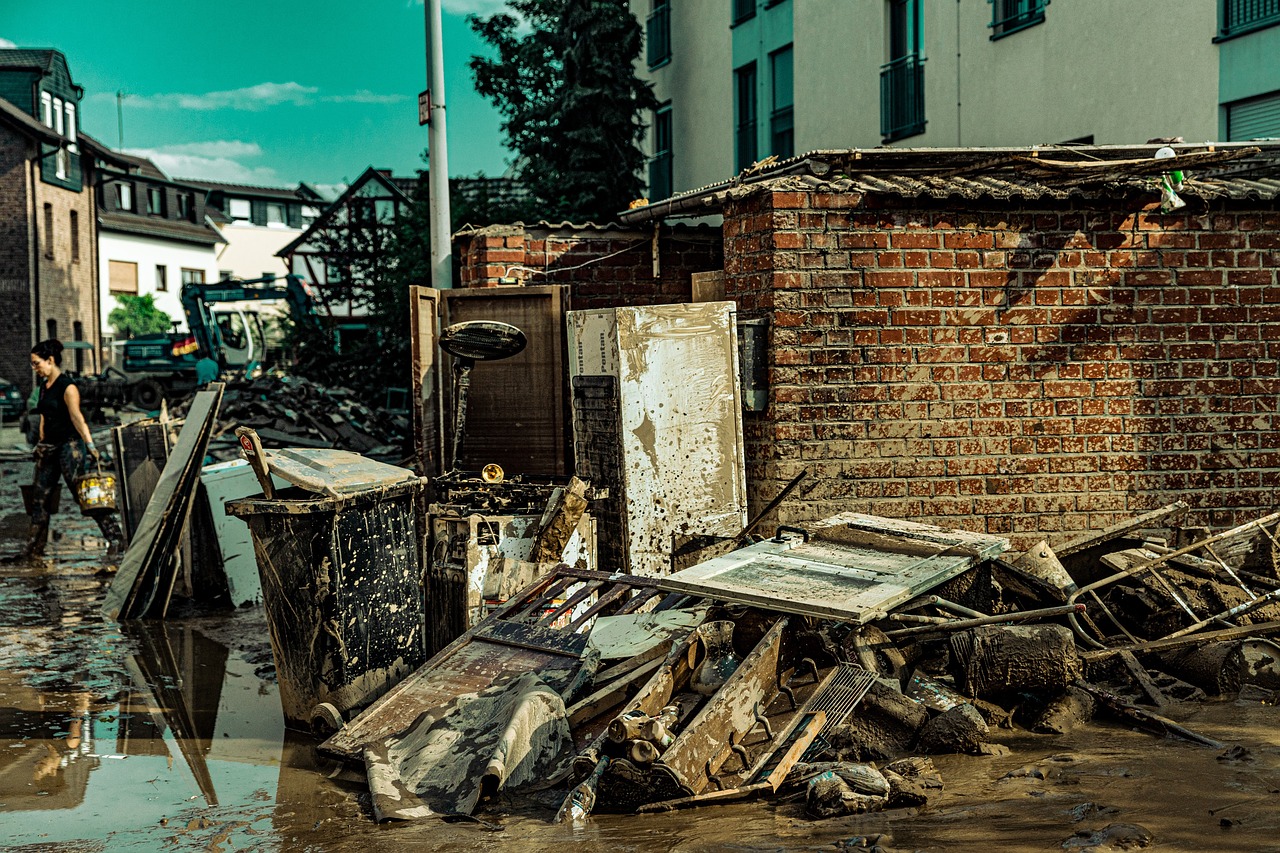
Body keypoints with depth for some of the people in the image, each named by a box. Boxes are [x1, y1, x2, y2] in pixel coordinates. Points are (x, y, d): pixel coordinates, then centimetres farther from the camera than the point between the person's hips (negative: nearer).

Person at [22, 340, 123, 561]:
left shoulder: (67, 387, -13)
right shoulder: (44, 386, 12)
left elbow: (76, 417, -23)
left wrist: (90, 444, -30)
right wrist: (41, 443, 19)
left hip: (69, 445, -8)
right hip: (48, 447, 8)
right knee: (39, 496, 8)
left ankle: (114, 536, -4)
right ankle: (36, 545, 15)